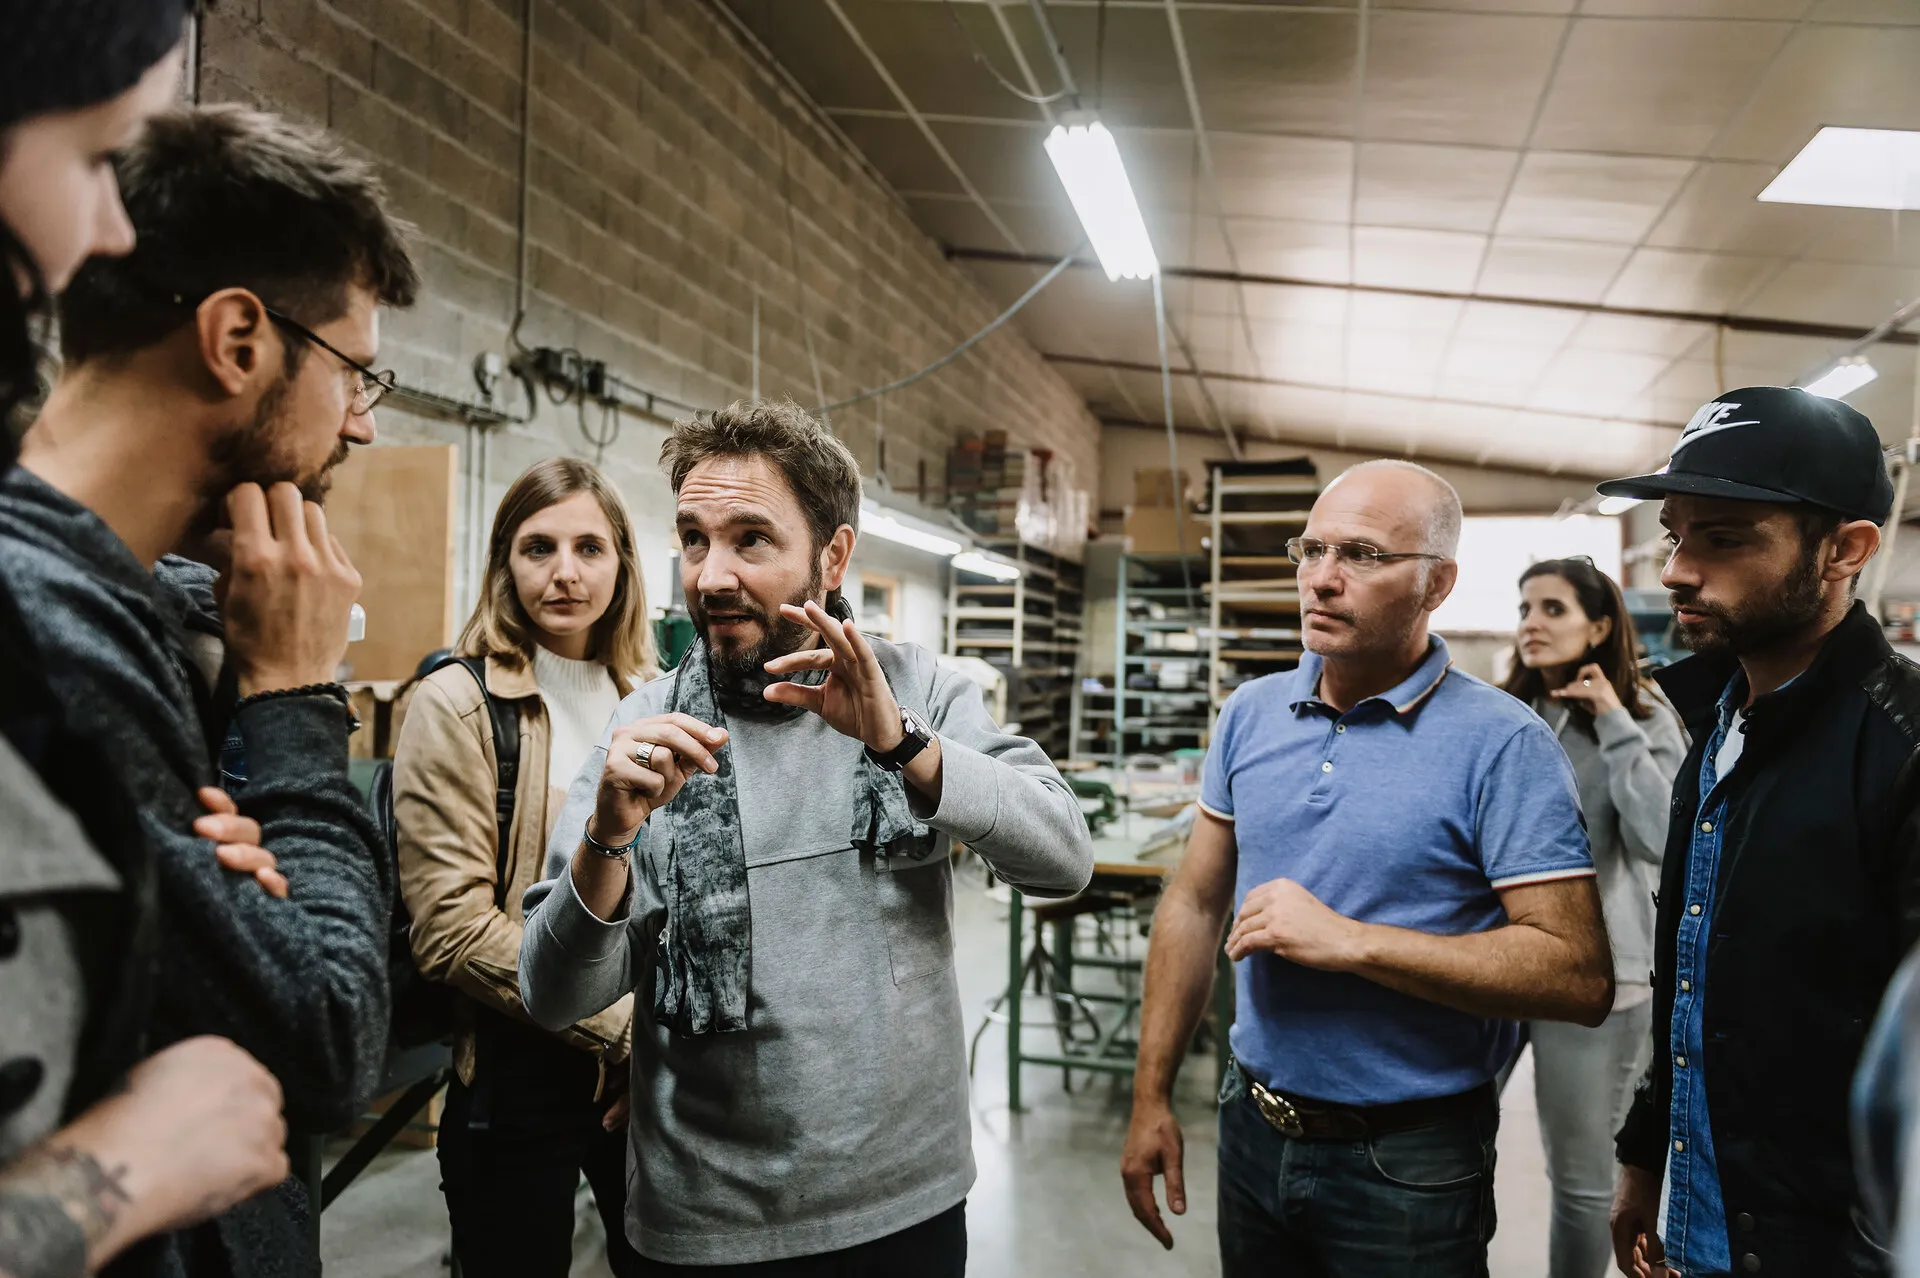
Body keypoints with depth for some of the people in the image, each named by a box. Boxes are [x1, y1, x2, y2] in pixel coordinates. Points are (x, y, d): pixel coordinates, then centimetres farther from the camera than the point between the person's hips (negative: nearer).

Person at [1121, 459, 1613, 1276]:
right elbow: (1195, 904, 5)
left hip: (1411, 1167, -4)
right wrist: (1151, 1097, 5)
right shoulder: (1250, 714, 0)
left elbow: (1579, 976, -19)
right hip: (1254, 1132, 5)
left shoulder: (1504, 746, -15)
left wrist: (1349, 941, -24)